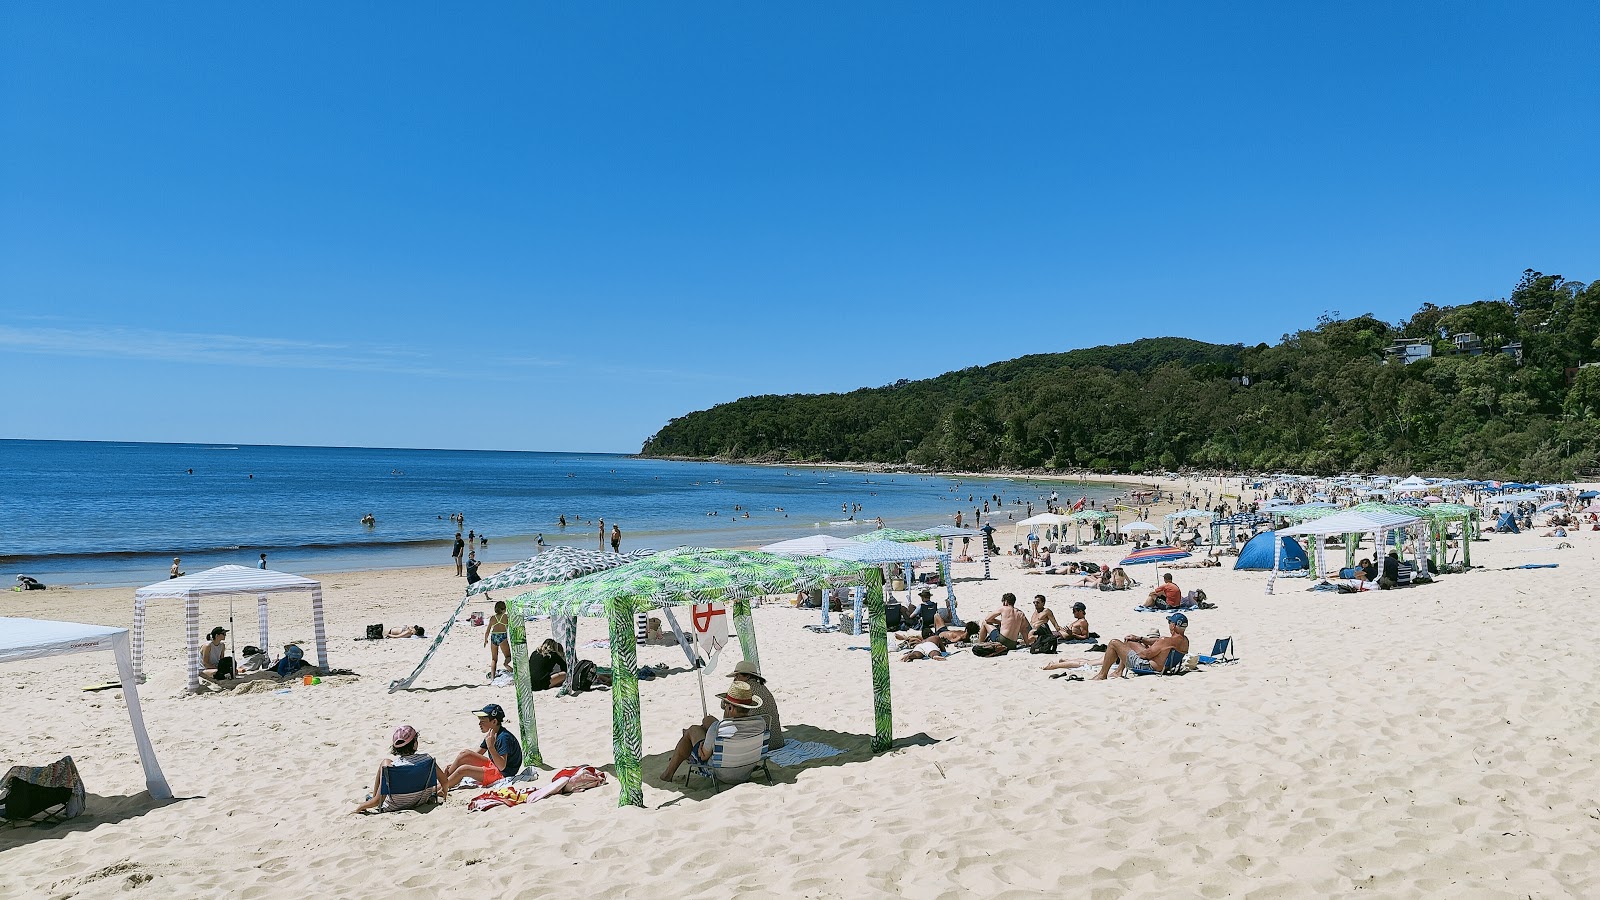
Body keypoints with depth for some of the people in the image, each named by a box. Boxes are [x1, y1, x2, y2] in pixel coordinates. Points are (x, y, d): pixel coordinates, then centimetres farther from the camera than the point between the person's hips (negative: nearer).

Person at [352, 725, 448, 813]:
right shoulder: (427, 759, -19)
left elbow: (378, 801, -21)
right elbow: (443, 780, -7)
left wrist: (359, 808, -3)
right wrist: (444, 792, 16)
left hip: (393, 807, -3)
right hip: (421, 801, 3)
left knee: (384, 763, 10)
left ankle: (373, 797, 28)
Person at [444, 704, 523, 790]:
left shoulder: (504, 737, -24)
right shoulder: (491, 734, 7)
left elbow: (502, 766, -30)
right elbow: (476, 754, 17)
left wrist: (491, 747, -40)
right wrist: (455, 764, 10)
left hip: (502, 774, -10)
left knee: (463, 770, -18)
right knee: (465, 754, 2)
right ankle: (443, 781, 5)